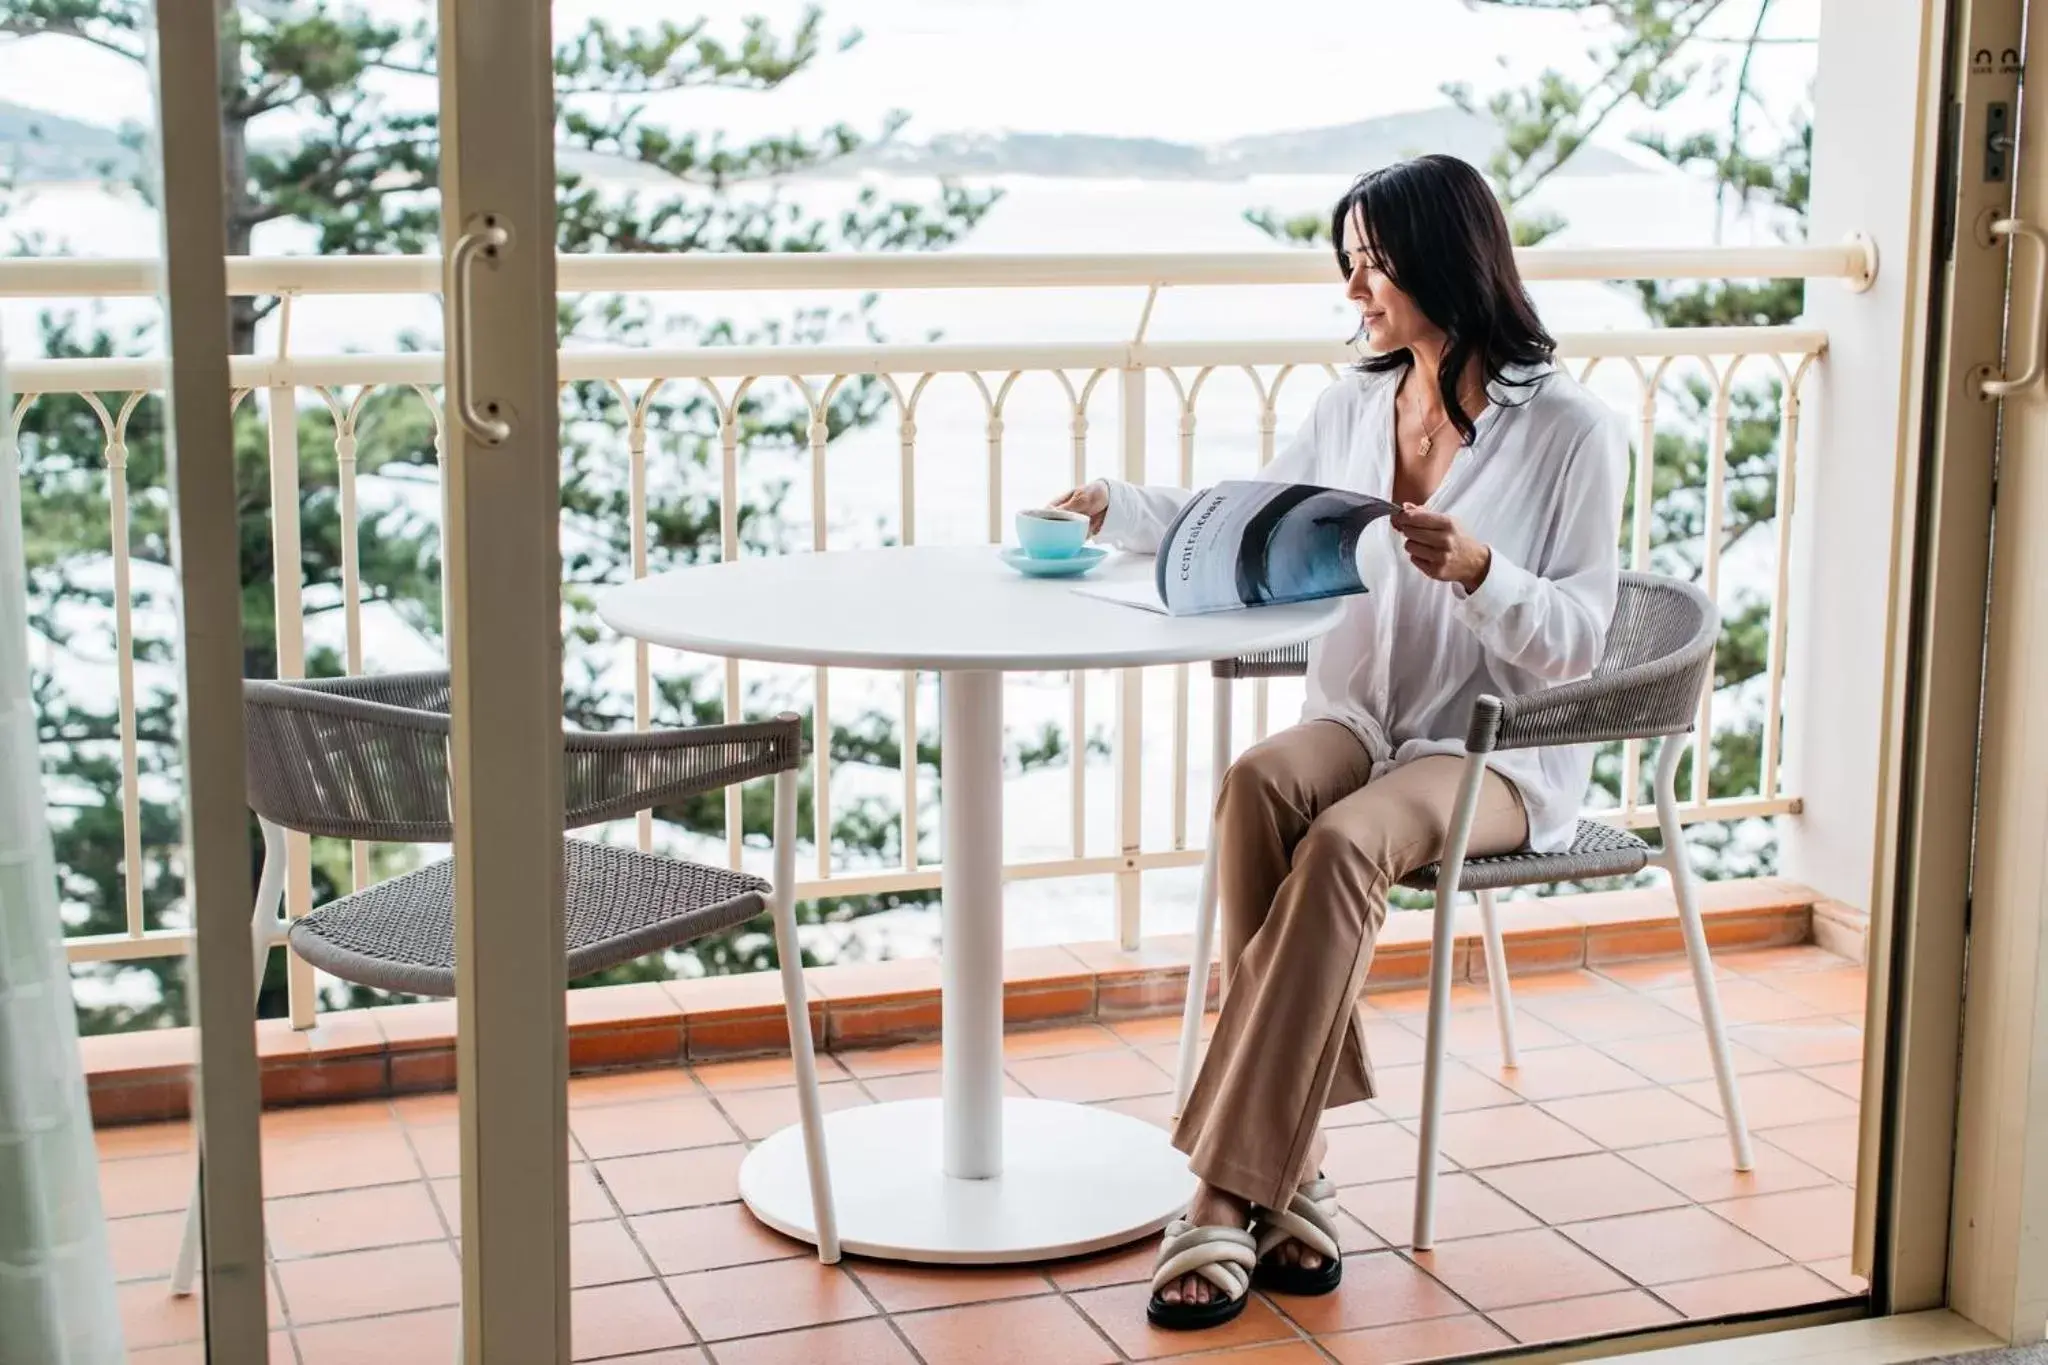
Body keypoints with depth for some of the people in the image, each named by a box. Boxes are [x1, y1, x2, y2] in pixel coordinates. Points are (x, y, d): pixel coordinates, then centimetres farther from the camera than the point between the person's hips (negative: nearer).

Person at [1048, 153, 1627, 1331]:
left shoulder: (1571, 428, -5)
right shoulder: (1354, 408, 12)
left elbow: (1578, 640, -8)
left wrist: (1477, 572, -26)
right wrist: (1119, 509, 9)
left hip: (1502, 750, -4)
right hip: (1362, 721, 5)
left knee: (1343, 841, -36)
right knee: (1259, 784, -32)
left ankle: (1228, 1196, -34)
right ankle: (1288, 1174, -32)